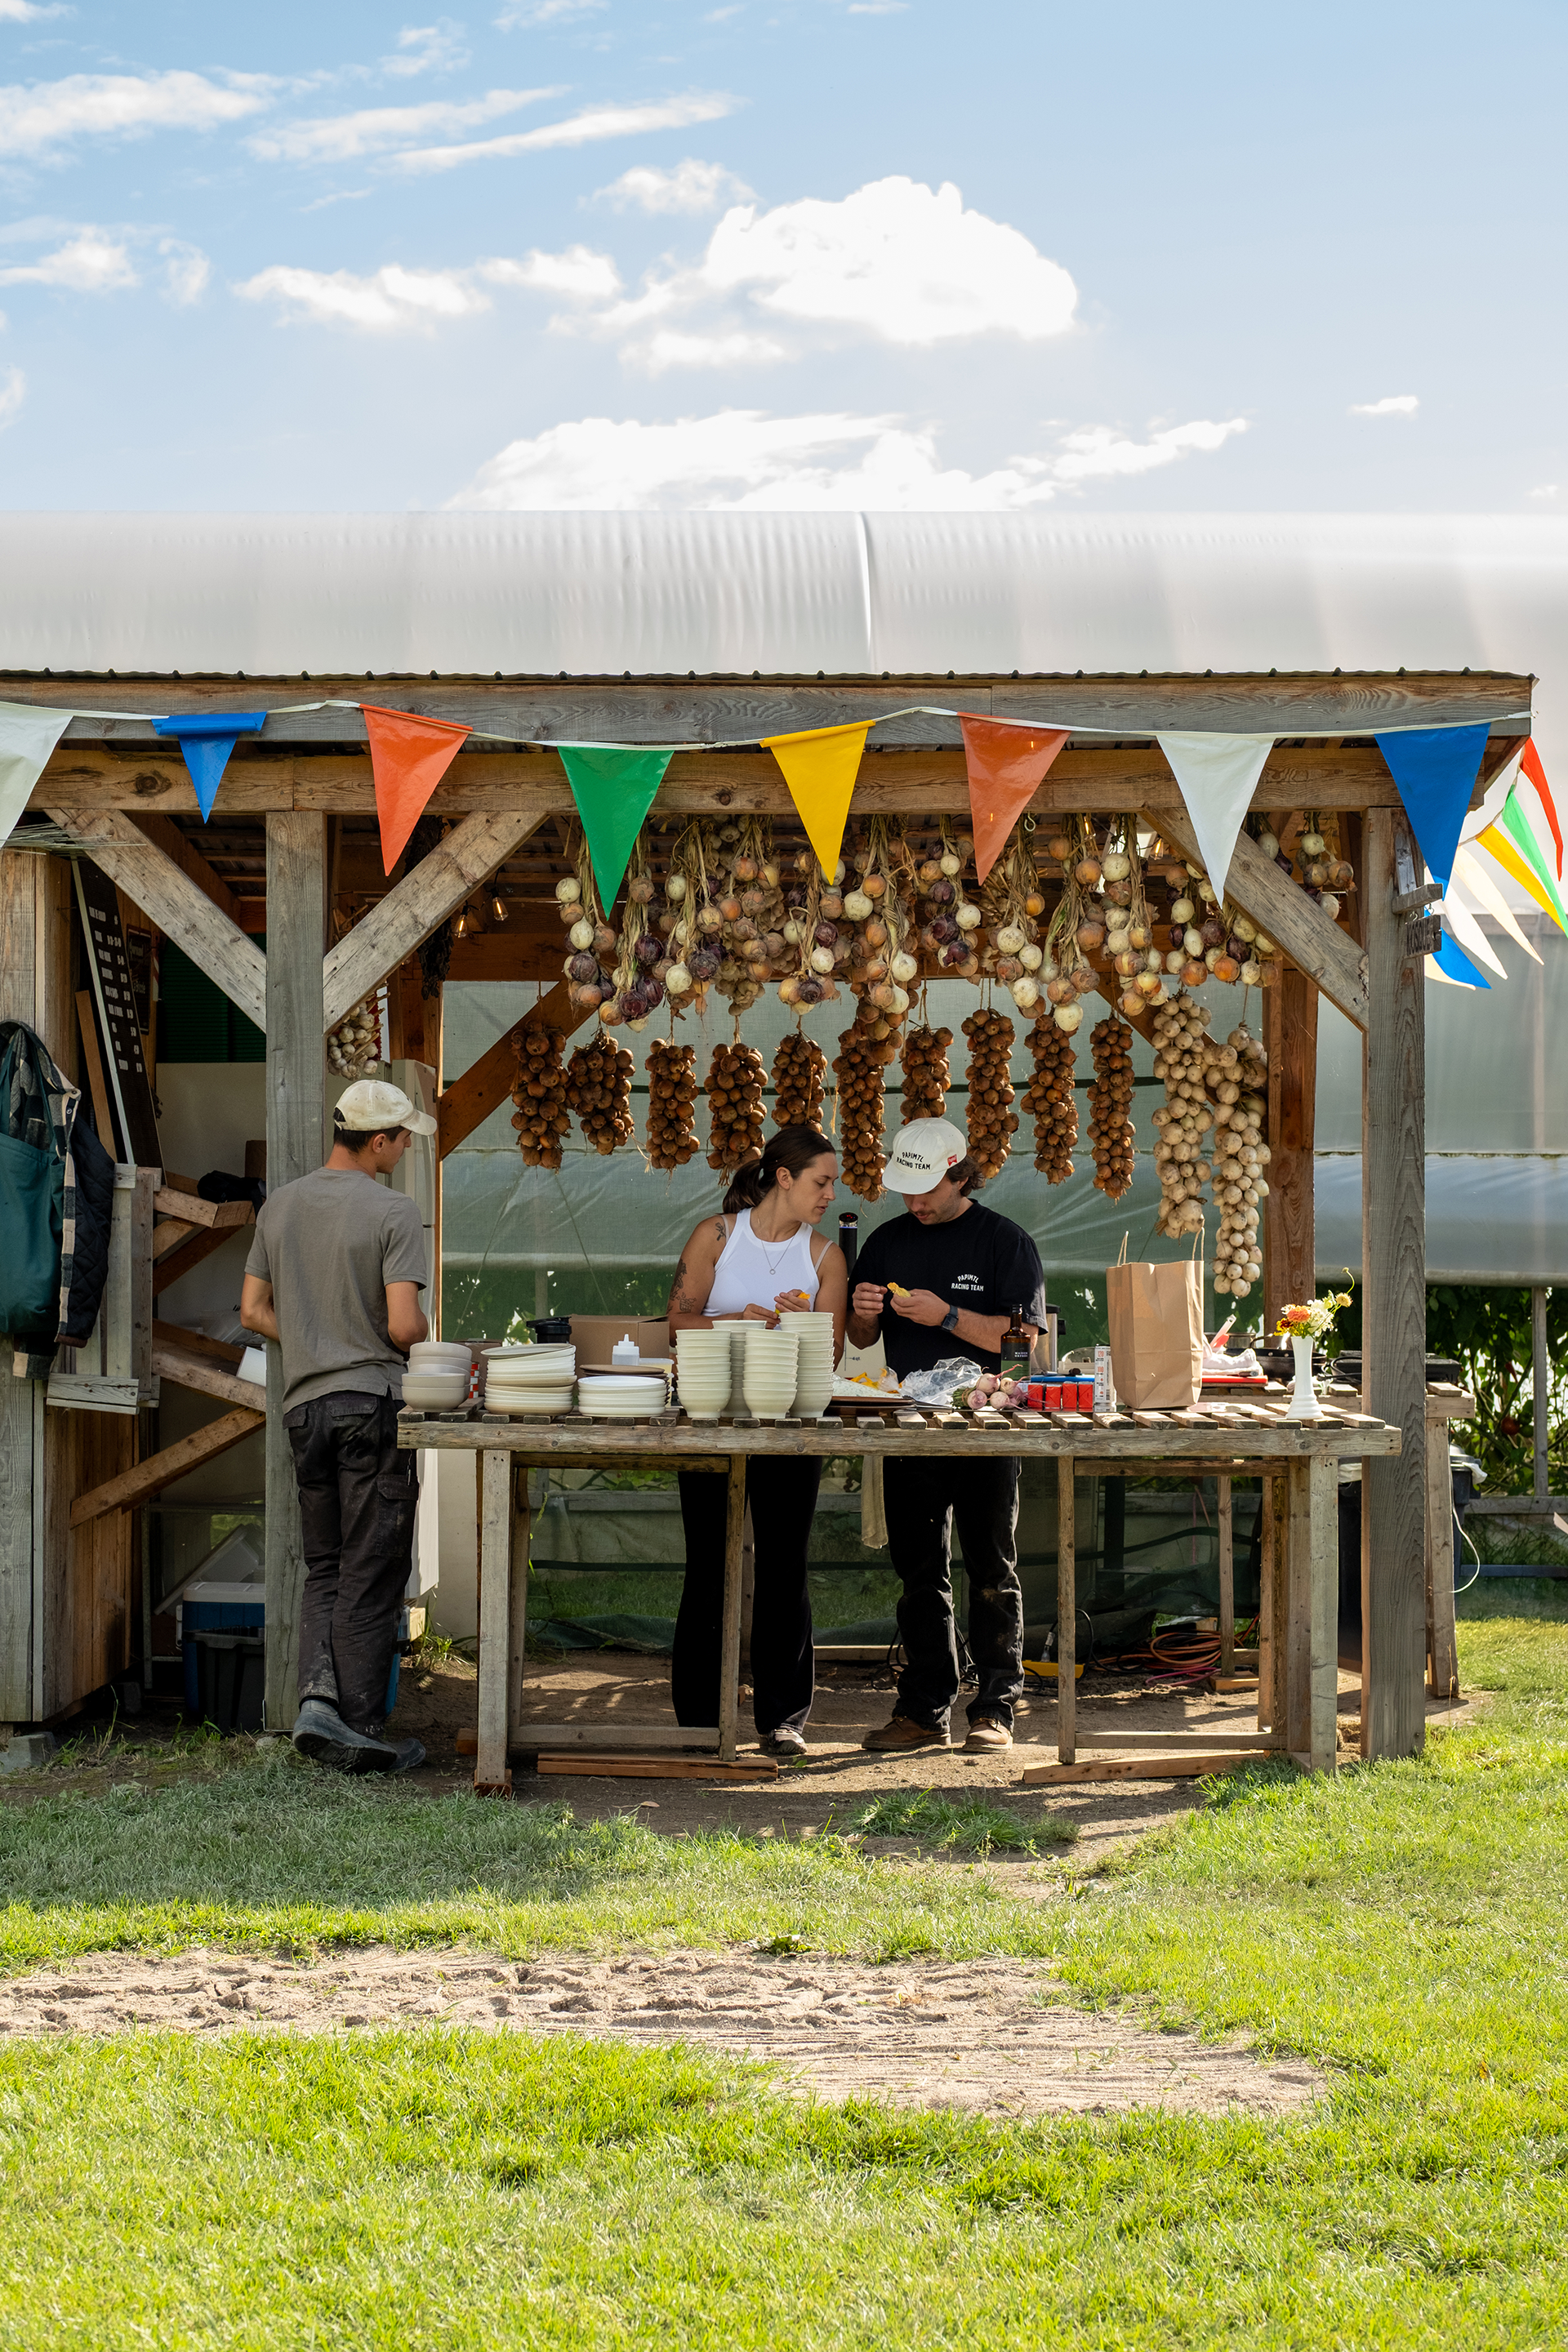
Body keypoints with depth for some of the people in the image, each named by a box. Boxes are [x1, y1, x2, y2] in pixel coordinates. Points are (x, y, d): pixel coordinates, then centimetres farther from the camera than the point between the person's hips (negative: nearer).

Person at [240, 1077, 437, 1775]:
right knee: (371, 1574, 0)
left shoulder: (280, 1205, 9)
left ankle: (317, 1694, -5)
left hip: (304, 1403, 5)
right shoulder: (393, 1212, -10)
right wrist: (422, 1327, 6)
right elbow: (403, 1326, -16)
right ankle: (360, 1730, 3)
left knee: (325, 1567, 14)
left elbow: (254, 1311, 11)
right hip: (373, 1403, -5)